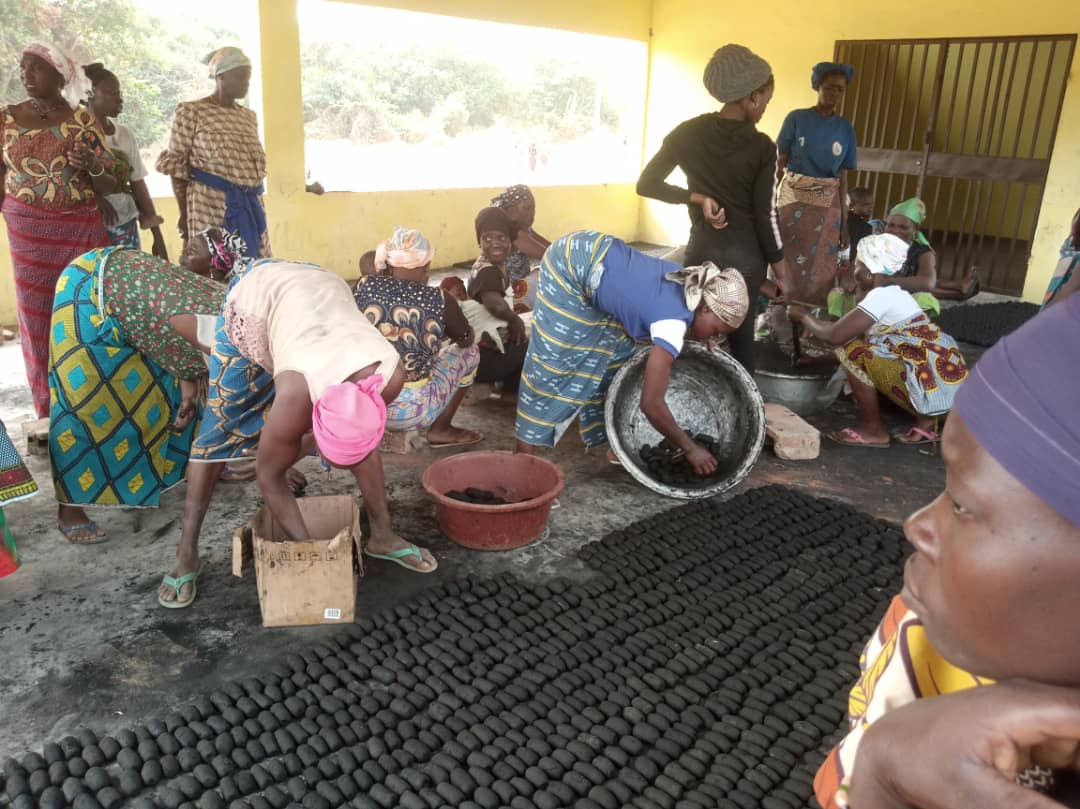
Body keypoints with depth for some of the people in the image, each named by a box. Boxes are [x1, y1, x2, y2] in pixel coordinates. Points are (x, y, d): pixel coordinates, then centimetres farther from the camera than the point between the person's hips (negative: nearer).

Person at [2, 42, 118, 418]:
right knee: (36, 319, 4)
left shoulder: (82, 120, -2)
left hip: (80, 231, -2)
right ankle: (49, 412, 13)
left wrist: (93, 166, -22)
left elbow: (108, 186, -2)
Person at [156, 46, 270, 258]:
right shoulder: (192, 112, -1)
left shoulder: (249, 117, 16)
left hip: (251, 207, 6)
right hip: (211, 206, -6)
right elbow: (176, 165, -1)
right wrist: (184, 213, -3)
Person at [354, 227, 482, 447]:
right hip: (411, 409, -4)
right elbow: (466, 339, 11)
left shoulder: (365, 286, -2)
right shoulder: (439, 301, -10)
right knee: (469, 352, 17)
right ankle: (440, 430, 18)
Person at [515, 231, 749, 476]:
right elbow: (651, 403, -28)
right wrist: (690, 448, -18)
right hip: (571, 265, -9)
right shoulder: (673, 323, -27)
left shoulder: (691, 285, -5)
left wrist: (698, 339, 7)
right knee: (554, 359, -3)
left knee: (614, 350, 10)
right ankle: (524, 450, 8)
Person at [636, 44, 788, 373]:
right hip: (746, 254, -1)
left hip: (702, 249, 1)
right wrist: (780, 267, 1)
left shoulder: (687, 133, -3)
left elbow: (646, 184, -3)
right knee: (742, 331, 15)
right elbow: (766, 215, -10)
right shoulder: (762, 147, -11)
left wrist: (697, 197, -4)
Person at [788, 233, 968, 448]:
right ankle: (926, 421, 14)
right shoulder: (893, 293, 15)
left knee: (852, 350, -12)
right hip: (946, 378, 10)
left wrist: (803, 317, 2)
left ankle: (873, 429, 1)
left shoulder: (882, 295, -13)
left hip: (934, 387, -10)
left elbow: (834, 336, -15)